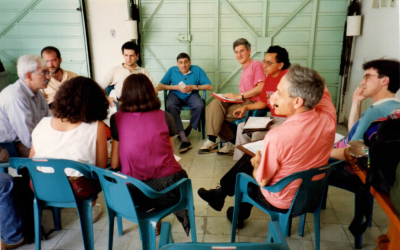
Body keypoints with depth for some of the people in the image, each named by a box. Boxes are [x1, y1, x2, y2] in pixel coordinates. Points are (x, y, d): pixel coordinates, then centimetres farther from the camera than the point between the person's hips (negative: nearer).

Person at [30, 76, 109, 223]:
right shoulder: (97, 127, -14)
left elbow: (31, 160, 5)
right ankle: (90, 209, 36)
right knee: (102, 175, 25)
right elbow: (101, 165, -7)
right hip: (77, 190, -4)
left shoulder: (43, 124, -3)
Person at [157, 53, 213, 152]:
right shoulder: (172, 71, 0)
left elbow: (210, 87, -4)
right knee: (171, 106, -35)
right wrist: (176, 87, -14)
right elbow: (159, 87, -5)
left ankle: (188, 130, -10)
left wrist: (194, 87, -15)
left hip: (191, 95, 0)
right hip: (175, 95, 0)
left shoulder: (197, 70, -1)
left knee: (200, 105, -34)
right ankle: (184, 139, -39)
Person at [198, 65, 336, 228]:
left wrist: (256, 165, 0)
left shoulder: (277, 137, -36)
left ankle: (221, 194, 44)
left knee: (245, 166, 19)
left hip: (282, 203, -5)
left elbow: (262, 181, -21)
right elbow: (318, 86, 1)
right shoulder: (328, 117, -20)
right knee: (250, 159, 22)